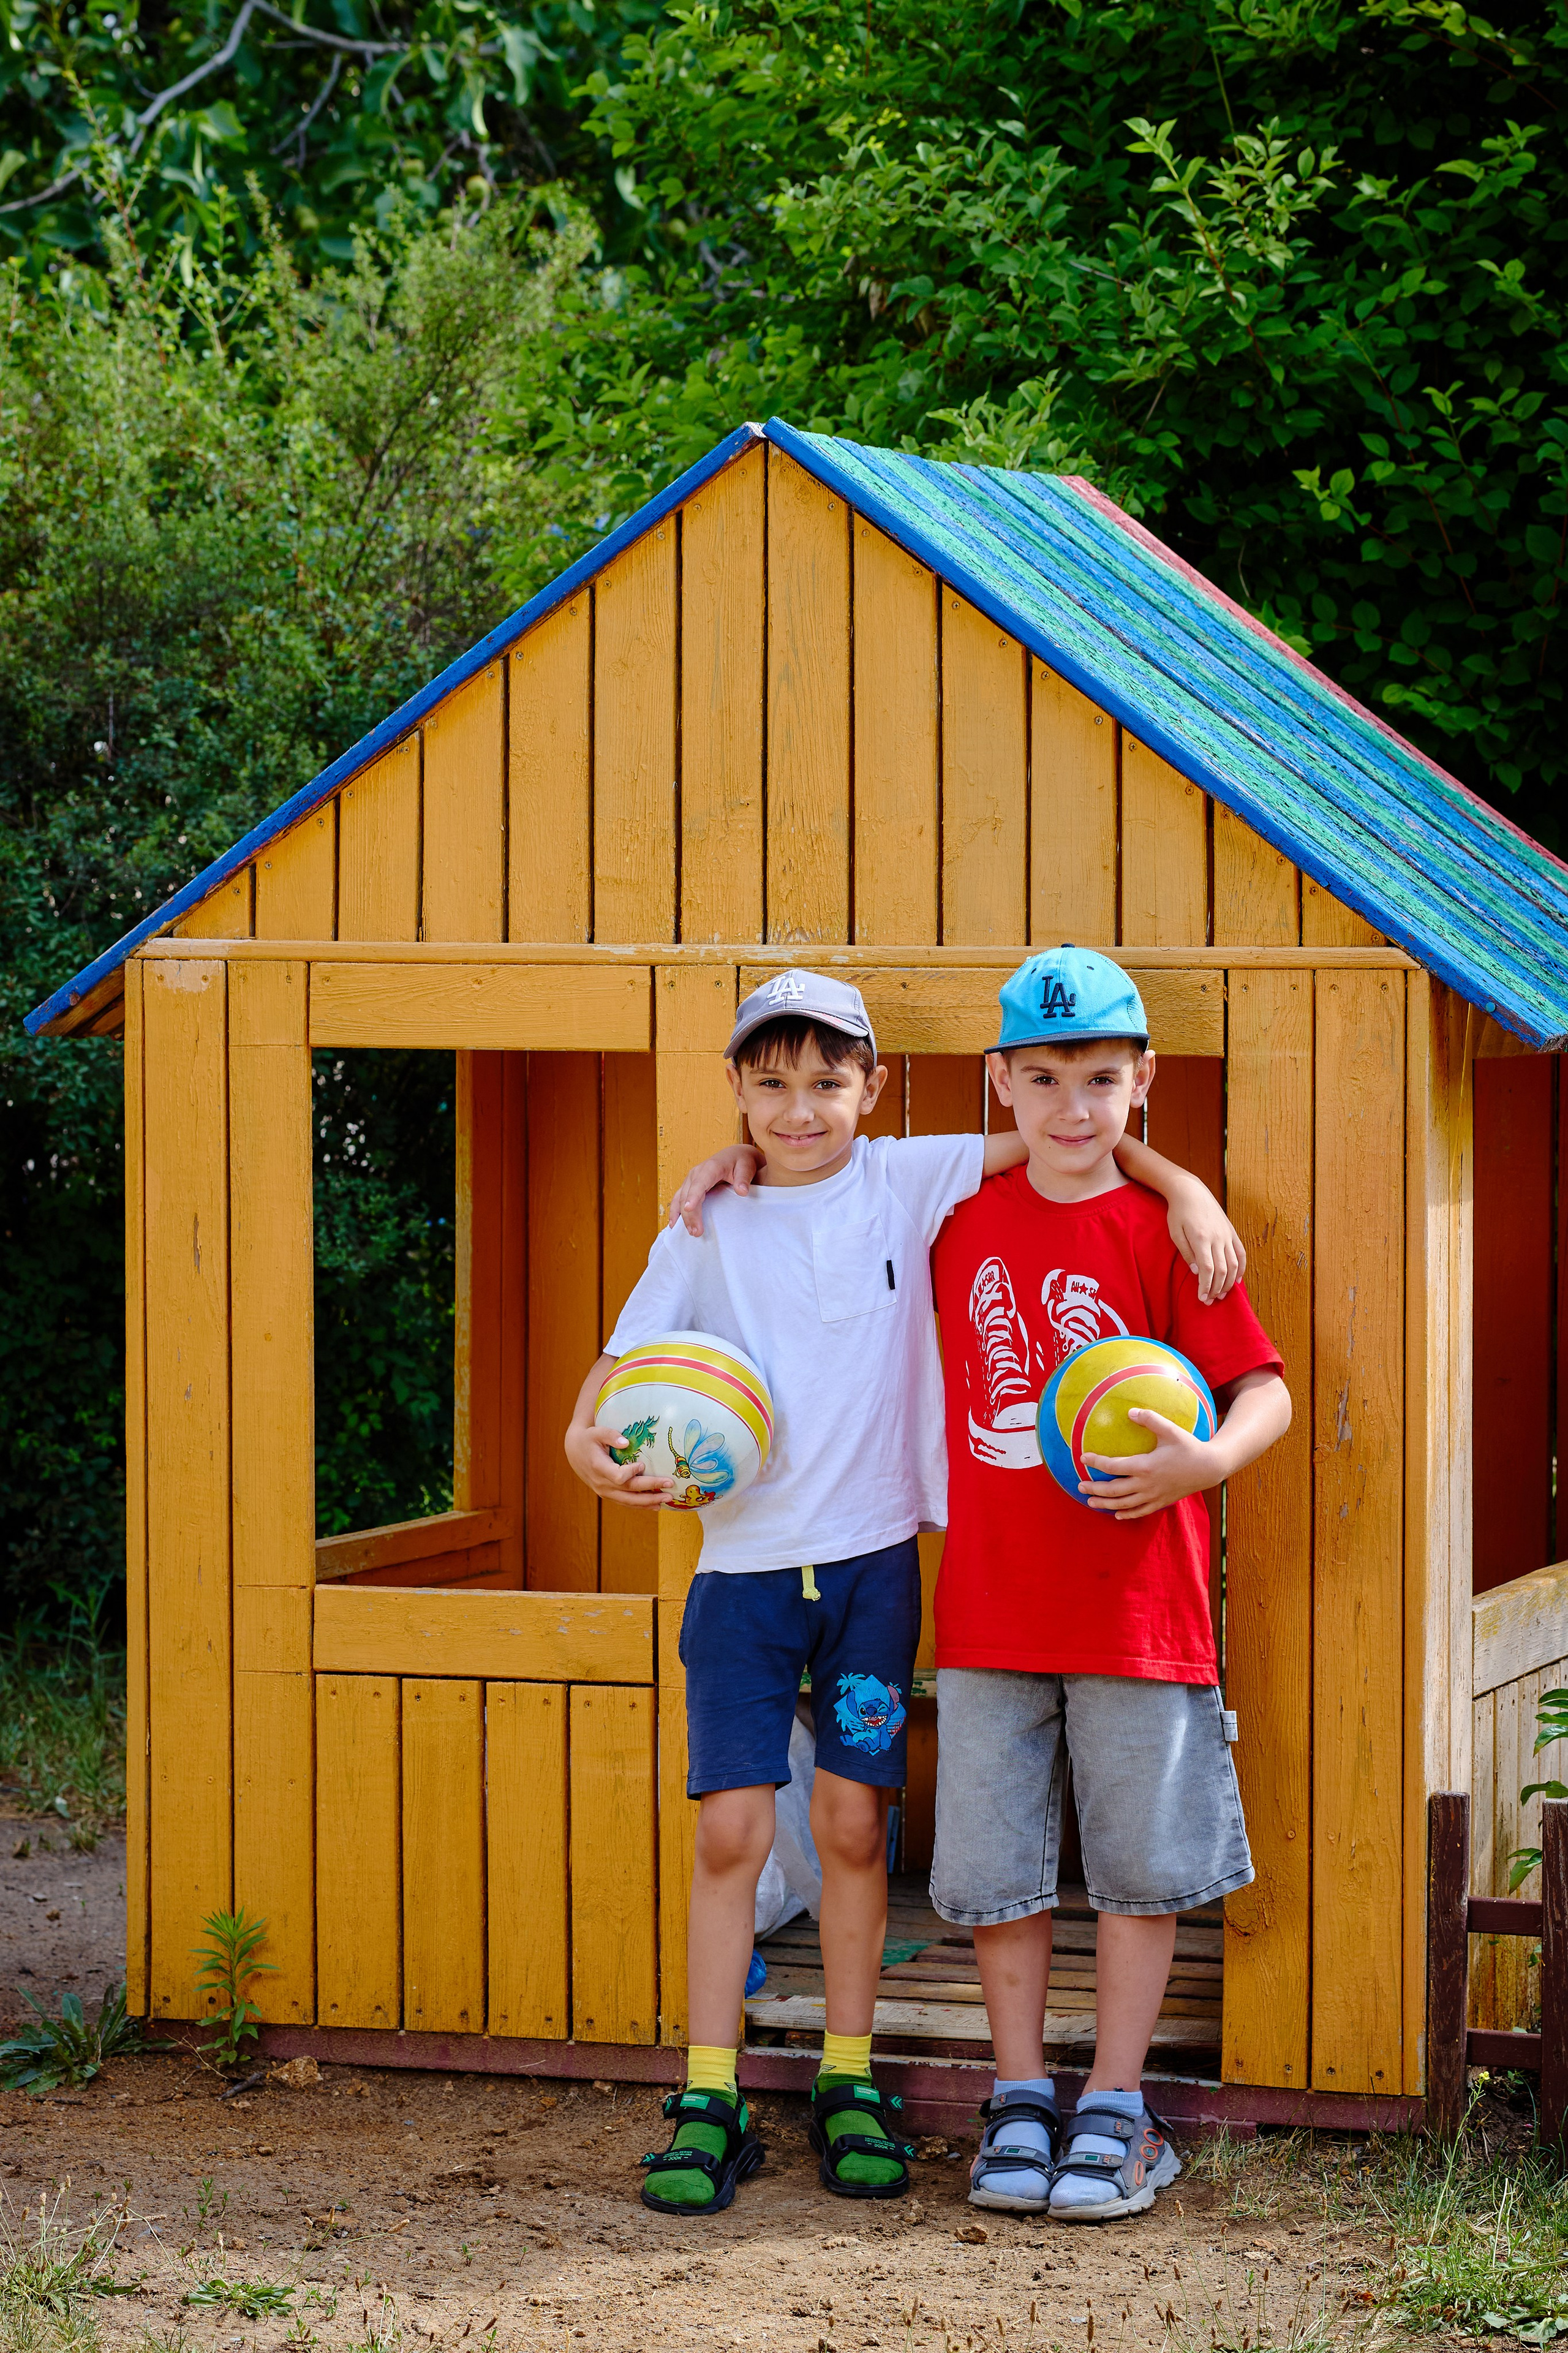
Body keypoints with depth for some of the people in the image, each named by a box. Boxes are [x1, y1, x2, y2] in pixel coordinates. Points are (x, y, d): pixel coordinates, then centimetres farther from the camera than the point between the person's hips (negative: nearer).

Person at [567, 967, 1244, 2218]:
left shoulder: (908, 1183, 1)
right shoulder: (709, 1227, 3)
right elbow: (627, 1356, 4)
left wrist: (1183, 1187, -12)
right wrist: (590, 1438, -16)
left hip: (869, 1556, 0)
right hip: (744, 1561, 0)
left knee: (853, 1821, 4)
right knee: (731, 1829, -3)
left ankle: (851, 2086, 16)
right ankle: (711, 2102, 3)